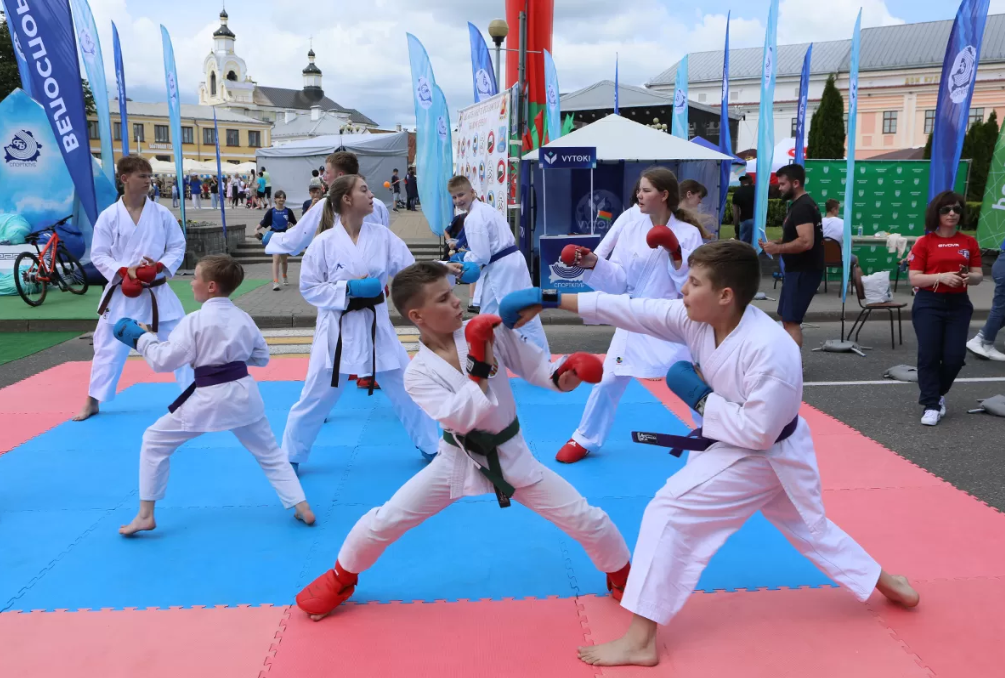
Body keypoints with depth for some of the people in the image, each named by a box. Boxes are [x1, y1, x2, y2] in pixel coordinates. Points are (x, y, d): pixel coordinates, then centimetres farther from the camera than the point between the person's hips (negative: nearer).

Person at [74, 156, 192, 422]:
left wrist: (160, 266, -16)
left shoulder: (162, 213, -2)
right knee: (108, 347, 8)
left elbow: (178, 248, 2)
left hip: (157, 291, 1)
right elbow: (99, 255, -2)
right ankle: (93, 401, 24)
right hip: (122, 292, 0)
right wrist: (125, 270, -18)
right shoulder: (109, 216, -4)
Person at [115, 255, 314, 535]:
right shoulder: (243, 318, 6)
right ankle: (302, 507, 13)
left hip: (208, 397, -5)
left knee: (155, 443, 14)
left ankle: (145, 515, 17)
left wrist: (142, 338, 3)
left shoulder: (194, 321, -11)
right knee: (269, 452, 18)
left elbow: (163, 360, -11)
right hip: (243, 393, 5)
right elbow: (262, 357, 16)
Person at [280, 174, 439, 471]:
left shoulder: (383, 236, -2)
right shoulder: (325, 242, -11)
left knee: (406, 387, 10)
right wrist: (349, 288, -19)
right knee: (316, 396, 6)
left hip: (376, 325, 3)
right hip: (338, 327, -3)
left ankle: (430, 447, 28)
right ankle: (290, 456, 25)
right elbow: (309, 287, -7)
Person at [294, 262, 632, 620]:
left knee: (585, 518, -1)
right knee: (385, 521, -2)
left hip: (512, 457, 1)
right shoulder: (418, 373, -17)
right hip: (459, 460, -1)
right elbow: (460, 417, -30)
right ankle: (341, 578, 29)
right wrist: (478, 365, -34)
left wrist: (562, 376, -23)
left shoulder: (487, 330, -12)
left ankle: (623, 577, 30)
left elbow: (534, 366, -3)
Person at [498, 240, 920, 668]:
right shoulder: (696, 319, -11)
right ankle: (886, 584, 50)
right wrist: (547, 299, -15)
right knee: (808, 527, 27)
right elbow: (628, 309, -13)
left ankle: (640, 640, -6)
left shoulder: (769, 350, -33)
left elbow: (759, 432, -30)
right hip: (740, 446, 9)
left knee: (669, 515, -14)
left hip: (763, 456, -9)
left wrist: (699, 397, -24)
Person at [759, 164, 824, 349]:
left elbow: (806, 241, -29)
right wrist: (776, 242, 8)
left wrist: (778, 248, -21)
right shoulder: (800, 205, 16)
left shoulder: (802, 207, -18)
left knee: (791, 321, -12)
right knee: (787, 318, 17)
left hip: (804, 271, -11)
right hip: (798, 269, 11)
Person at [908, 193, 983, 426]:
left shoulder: (969, 242, 6)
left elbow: (979, 275, 9)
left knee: (955, 356, -1)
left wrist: (969, 277, -14)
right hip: (929, 304, -3)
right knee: (929, 354, -3)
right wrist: (941, 277, -21)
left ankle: (937, 394, 27)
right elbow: (914, 279, -7)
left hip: (958, 304, 3)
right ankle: (931, 405, 7)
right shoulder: (924, 243, -3)